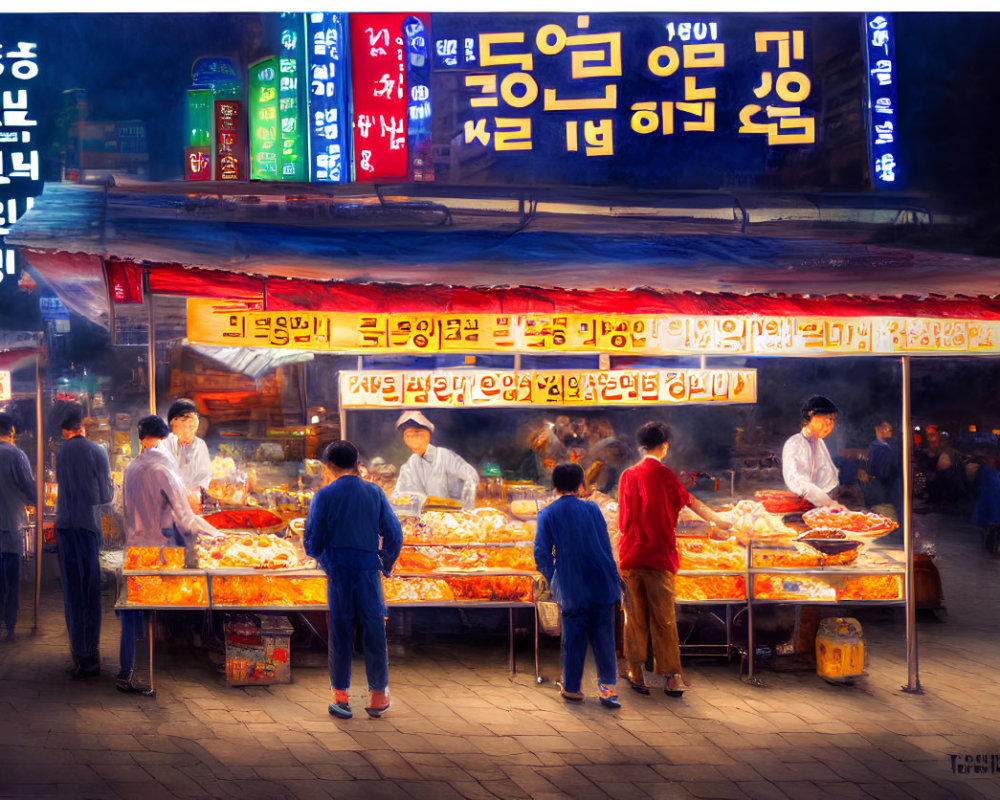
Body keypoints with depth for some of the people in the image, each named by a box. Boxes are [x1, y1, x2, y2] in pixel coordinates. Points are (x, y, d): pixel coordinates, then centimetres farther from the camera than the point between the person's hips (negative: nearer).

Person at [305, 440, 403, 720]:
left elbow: (312, 542, -2)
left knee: (340, 634, 6)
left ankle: (341, 697, 9)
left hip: (337, 572, -1)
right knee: (374, 633, 8)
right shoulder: (374, 492, 3)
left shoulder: (324, 496, -2)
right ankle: (378, 696, 12)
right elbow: (394, 534, 3)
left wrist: (322, 558, 20)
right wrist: (387, 564, 20)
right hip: (369, 570, 1)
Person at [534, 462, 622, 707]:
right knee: (603, 636, 5)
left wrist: (553, 579, 11)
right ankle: (607, 687, 2)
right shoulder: (591, 509, 1)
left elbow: (541, 553, -3)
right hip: (602, 584, 1)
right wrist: (614, 581, 11)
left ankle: (571, 687, 18)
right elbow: (606, 546, 4)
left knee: (573, 638, 10)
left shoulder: (547, 514, -1)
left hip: (572, 588, 0)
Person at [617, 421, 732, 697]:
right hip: (659, 557, -3)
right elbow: (692, 502, 0)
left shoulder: (627, 476, 5)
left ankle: (635, 672, 10)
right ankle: (672, 677, 2)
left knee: (635, 618, 8)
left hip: (630, 556, 3)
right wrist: (718, 521, 14)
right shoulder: (664, 475, -7)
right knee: (663, 619, 0)